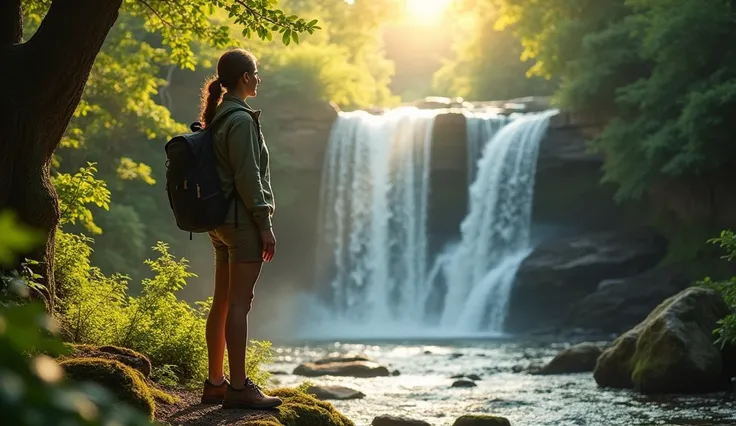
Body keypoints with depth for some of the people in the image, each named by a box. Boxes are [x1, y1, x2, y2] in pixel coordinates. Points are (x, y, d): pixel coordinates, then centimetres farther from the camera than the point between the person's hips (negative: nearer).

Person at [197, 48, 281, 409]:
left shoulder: (219, 116, 14)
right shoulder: (241, 119, -15)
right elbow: (247, 177, -19)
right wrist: (265, 224, -15)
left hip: (221, 221, 10)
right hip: (242, 220, -10)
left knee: (222, 301, 12)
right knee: (240, 302, -7)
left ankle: (215, 383, 17)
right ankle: (239, 388, -5)